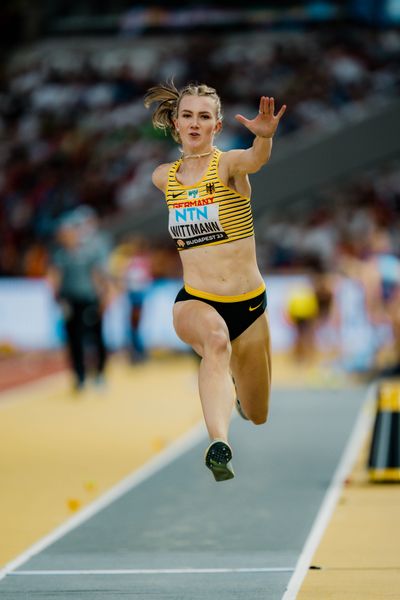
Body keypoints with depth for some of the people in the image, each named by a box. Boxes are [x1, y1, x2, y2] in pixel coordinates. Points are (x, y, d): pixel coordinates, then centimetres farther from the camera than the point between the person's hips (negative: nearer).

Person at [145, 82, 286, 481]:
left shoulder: (229, 164, -9)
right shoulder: (164, 177, 4)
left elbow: (255, 160, -33)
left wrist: (264, 136, -56)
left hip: (249, 304, 0)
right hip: (195, 301, 0)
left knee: (257, 415, 13)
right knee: (216, 338, -38)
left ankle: (236, 383, 51)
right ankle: (218, 444, -55)